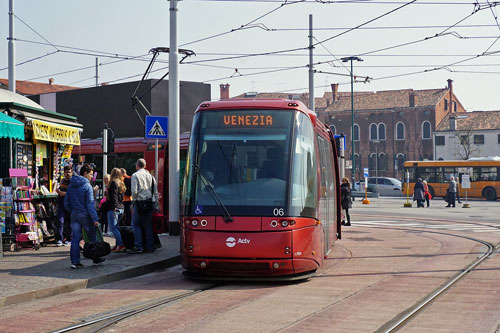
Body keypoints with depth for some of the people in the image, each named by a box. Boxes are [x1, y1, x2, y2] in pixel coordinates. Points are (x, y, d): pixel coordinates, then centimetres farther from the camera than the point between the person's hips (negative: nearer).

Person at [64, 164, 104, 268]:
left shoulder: (71, 186, 7)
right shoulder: (87, 186, -12)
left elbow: (66, 202, 11)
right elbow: (90, 204, -16)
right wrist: (95, 219, -15)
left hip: (74, 215, 6)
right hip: (85, 215, -6)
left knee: (75, 238, 5)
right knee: (92, 237, 9)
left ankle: (75, 261, 3)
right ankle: (96, 259, 17)